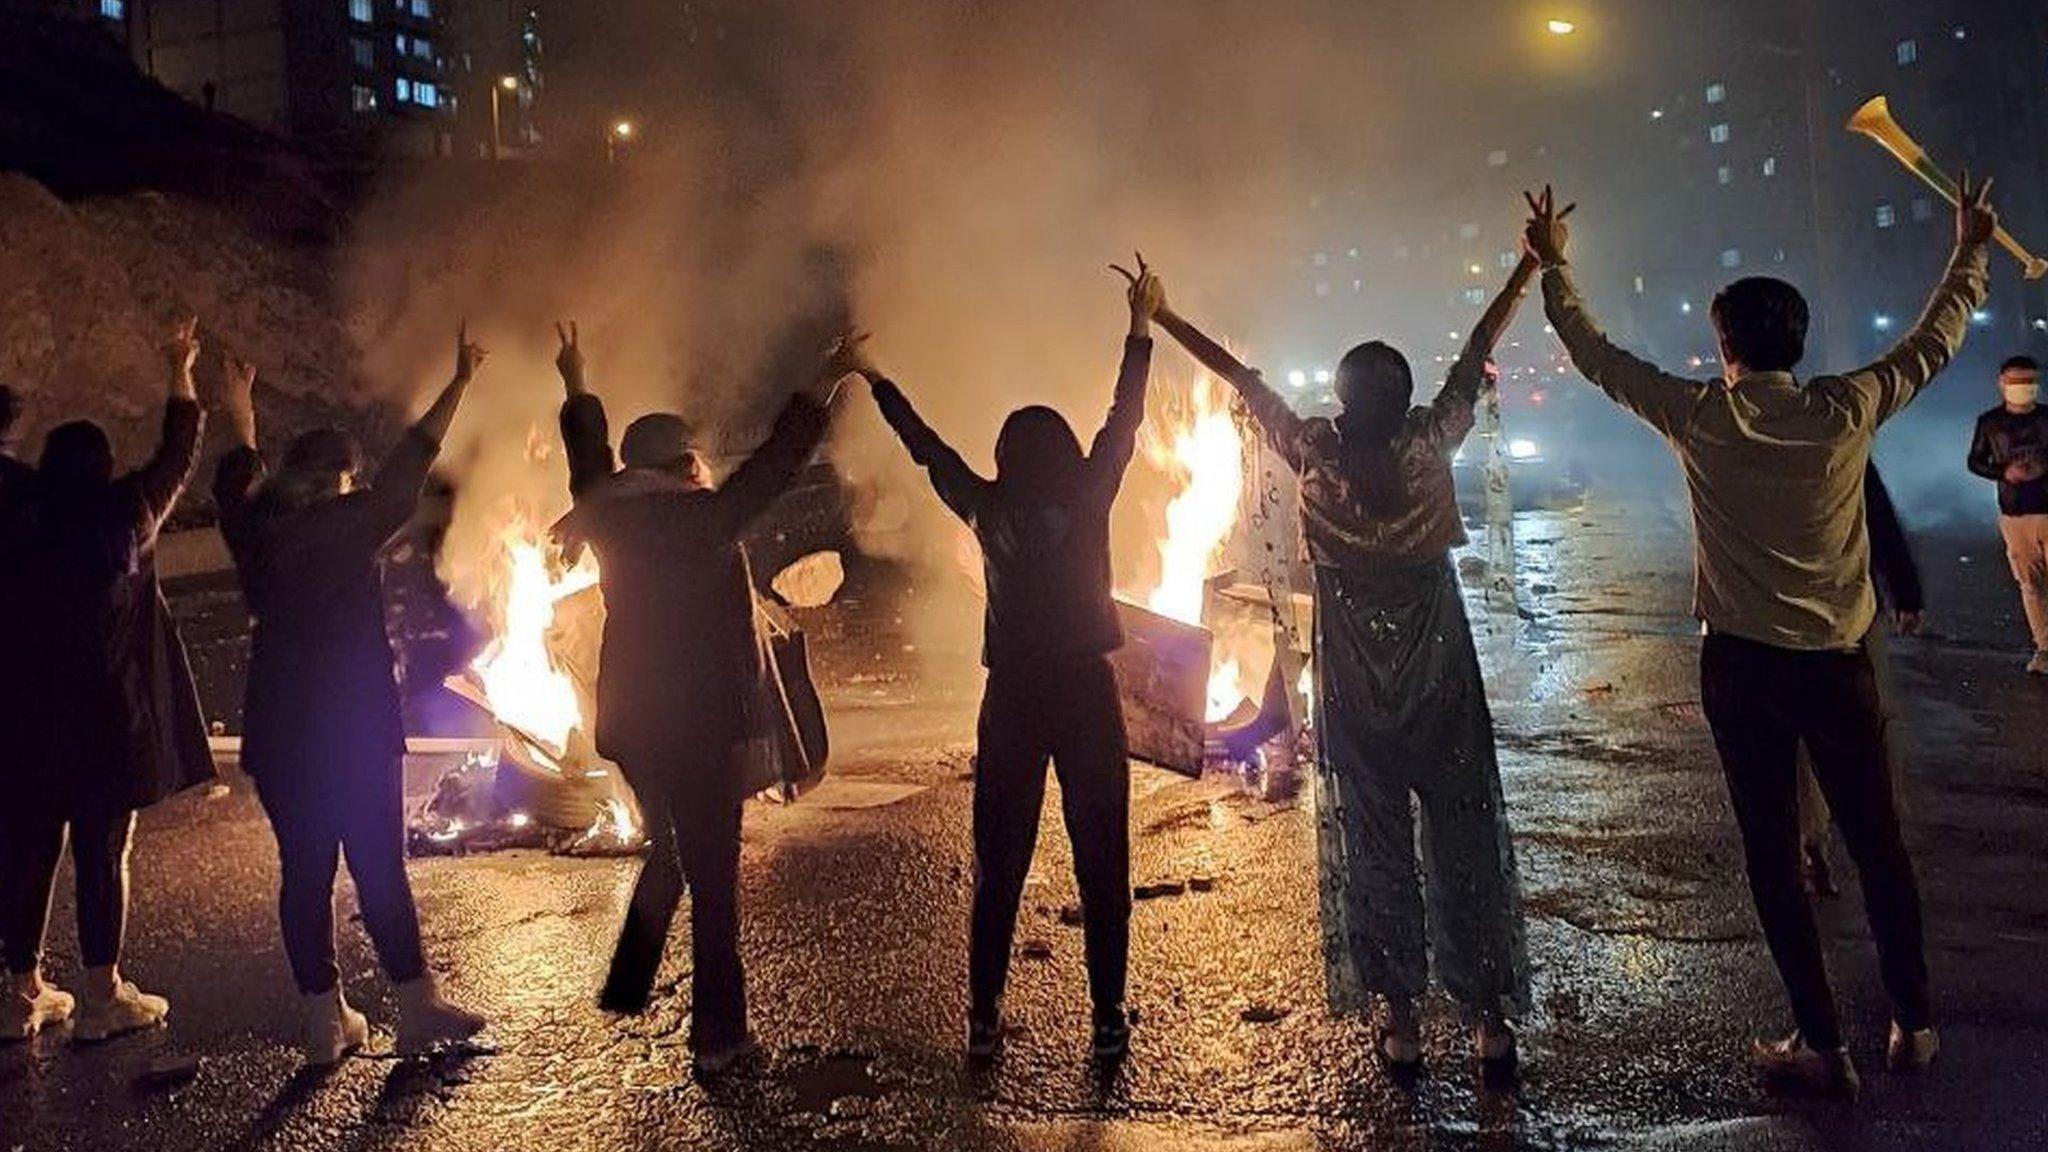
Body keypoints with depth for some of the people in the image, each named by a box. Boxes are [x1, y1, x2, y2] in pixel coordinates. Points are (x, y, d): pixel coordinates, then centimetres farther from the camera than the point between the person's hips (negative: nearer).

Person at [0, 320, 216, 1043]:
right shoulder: (124, 520, -1)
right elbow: (177, 458, 12)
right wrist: (180, 375, 23)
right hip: (111, 720, -3)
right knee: (103, 853, 2)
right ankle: (102, 996, 7)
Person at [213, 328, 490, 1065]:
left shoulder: (257, 531, 6)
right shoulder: (348, 526, -5)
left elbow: (240, 478, 26)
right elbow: (410, 466, 3)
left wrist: (239, 411, 43)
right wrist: (460, 383, 12)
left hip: (279, 733, 4)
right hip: (357, 728, -4)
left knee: (304, 871, 6)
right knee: (379, 868, -1)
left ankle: (325, 1020, 11)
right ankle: (416, 1005, 3)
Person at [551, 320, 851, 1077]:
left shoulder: (610, 518, 5)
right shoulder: (700, 518, -12)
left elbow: (589, 462, 23)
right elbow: (775, 463, -7)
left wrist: (577, 388, 38)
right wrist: (822, 390, 1)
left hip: (630, 720, 7)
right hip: (703, 721, -6)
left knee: (669, 851, 26)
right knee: (712, 873, 1)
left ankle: (627, 986, 30)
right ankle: (716, 1035, 6)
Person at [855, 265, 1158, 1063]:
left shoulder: (987, 509, 1)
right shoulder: (1087, 498, -4)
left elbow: (926, 447, 12)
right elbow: (1124, 420, 5)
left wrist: (874, 380, 25)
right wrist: (1141, 328, 12)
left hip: (1012, 699, 2)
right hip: (1087, 695, -1)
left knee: (999, 865, 9)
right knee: (1101, 862, 5)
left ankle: (983, 1020, 13)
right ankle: (1109, 1019, 7)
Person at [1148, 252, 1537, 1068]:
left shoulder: (1315, 457, -12)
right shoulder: (1430, 444, -11)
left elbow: (1242, 379, -3)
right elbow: (1477, 353, -1)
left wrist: (1159, 318, 7)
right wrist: (1534, 264, 11)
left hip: (1354, 701, 0)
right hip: (1443, 691, 1)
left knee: (1372, 848, 9)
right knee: (1463, 844, 8)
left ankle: (1401, 1020, 15)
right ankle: (1490, 1017, 15)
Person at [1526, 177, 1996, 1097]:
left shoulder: (1699, 418, -7)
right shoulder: (1847, 410, -4)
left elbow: (1595, 356, 3)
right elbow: (1934, 342, 13)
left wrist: (1553, 266, 16)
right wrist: (1970, 254, 29)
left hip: (1741, 666, -2)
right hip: (1837, 664, 2)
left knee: (1773, 853, 6)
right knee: (1877, 840, 14)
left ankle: (1823, 1048, 11)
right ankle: (1913, 1026, 26)